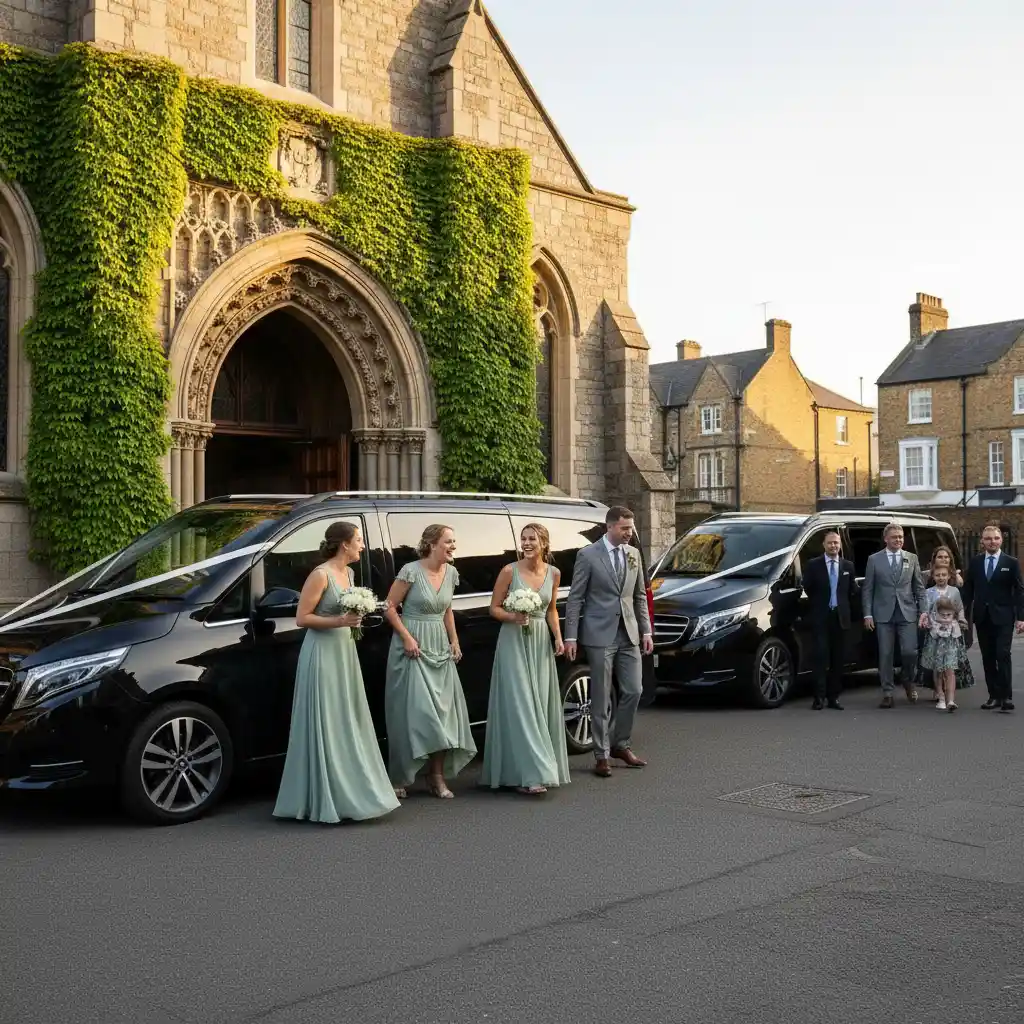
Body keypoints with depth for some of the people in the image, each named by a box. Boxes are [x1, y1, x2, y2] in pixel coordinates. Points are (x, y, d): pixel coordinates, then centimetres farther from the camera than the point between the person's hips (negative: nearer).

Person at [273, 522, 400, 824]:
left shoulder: (348, 573, 11)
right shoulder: (321, 575, -14)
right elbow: (302, 618, -15)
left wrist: (354, 620, 8)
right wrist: (338, 621, -21)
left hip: (344, 651, 9)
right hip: (323, 653, -9)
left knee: (348, 724, 10)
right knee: (324, 727, -4)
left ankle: (348, 792, 18)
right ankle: (324, 799, 2)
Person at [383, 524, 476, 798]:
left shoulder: (451, 573, 7)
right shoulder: (411, 571, -12)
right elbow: (390, 607, -8)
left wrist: (454, 640, 12)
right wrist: (407, 638, -14)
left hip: (440, 648, 6)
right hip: (413, 647, -6)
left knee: (442, 711, 3)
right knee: (414, 709, -7)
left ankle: (437, 777, 12)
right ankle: (400, 779, 4)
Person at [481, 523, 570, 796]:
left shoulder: (553, 573, 4)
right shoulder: (510, 571, -8)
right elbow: (494, 608, -2)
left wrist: (558, 637, 4)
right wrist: (513, 617, -20)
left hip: (541, 643, 4)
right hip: (514, 642, -4)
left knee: (541, 703, 8)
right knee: (519, 704, -8)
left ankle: (543, 766, 20)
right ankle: (529, 774, -10)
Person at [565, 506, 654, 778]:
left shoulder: (633, 555, 10)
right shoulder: (588, 555, -5)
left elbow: (640, 596, 16)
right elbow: (575, 598, -5)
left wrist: (646, 631, 9)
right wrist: (570, 637, -9)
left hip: (629, 634, 5)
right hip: (600, 635, -5)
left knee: (633, 691, 5)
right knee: (601, 698, 1)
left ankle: (619, 744, 23)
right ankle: (602, 754, 11)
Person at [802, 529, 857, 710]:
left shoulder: (848, 566, 9)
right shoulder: (813, 565, 0)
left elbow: (853, 591, 15)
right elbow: (807, 588, 4)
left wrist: (843, 606, 11)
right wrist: (817, 605, 7)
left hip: (841, 617, 3)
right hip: (821, 617, -3)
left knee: (838, 659, 5)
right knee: (821, 657, -8)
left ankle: (834, 697, 10)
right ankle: (819, 697, -6)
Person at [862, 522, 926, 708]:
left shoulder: (912, 558, 9)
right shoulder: (874, 559, 4)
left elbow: (919, 587, 10)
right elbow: (868, 589, 3)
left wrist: (923, 611, 1)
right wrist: (867, 614, -4)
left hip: (907, 613, 1)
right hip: (884, 614, -1)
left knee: (910, 651, -5)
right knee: (885, 654, 1)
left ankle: (909, 682, 23)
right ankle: (887, 692, 9)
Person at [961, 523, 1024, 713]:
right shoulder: (975, 562, 9)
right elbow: (968, 590, 10)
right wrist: (964, 614, 4)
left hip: (1003, 617, -3)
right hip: (982, 617, 3)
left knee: (1003, 655, -11)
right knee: (988, 658, 5)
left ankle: (1006, 697, -8)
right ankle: (994, 695, 11)